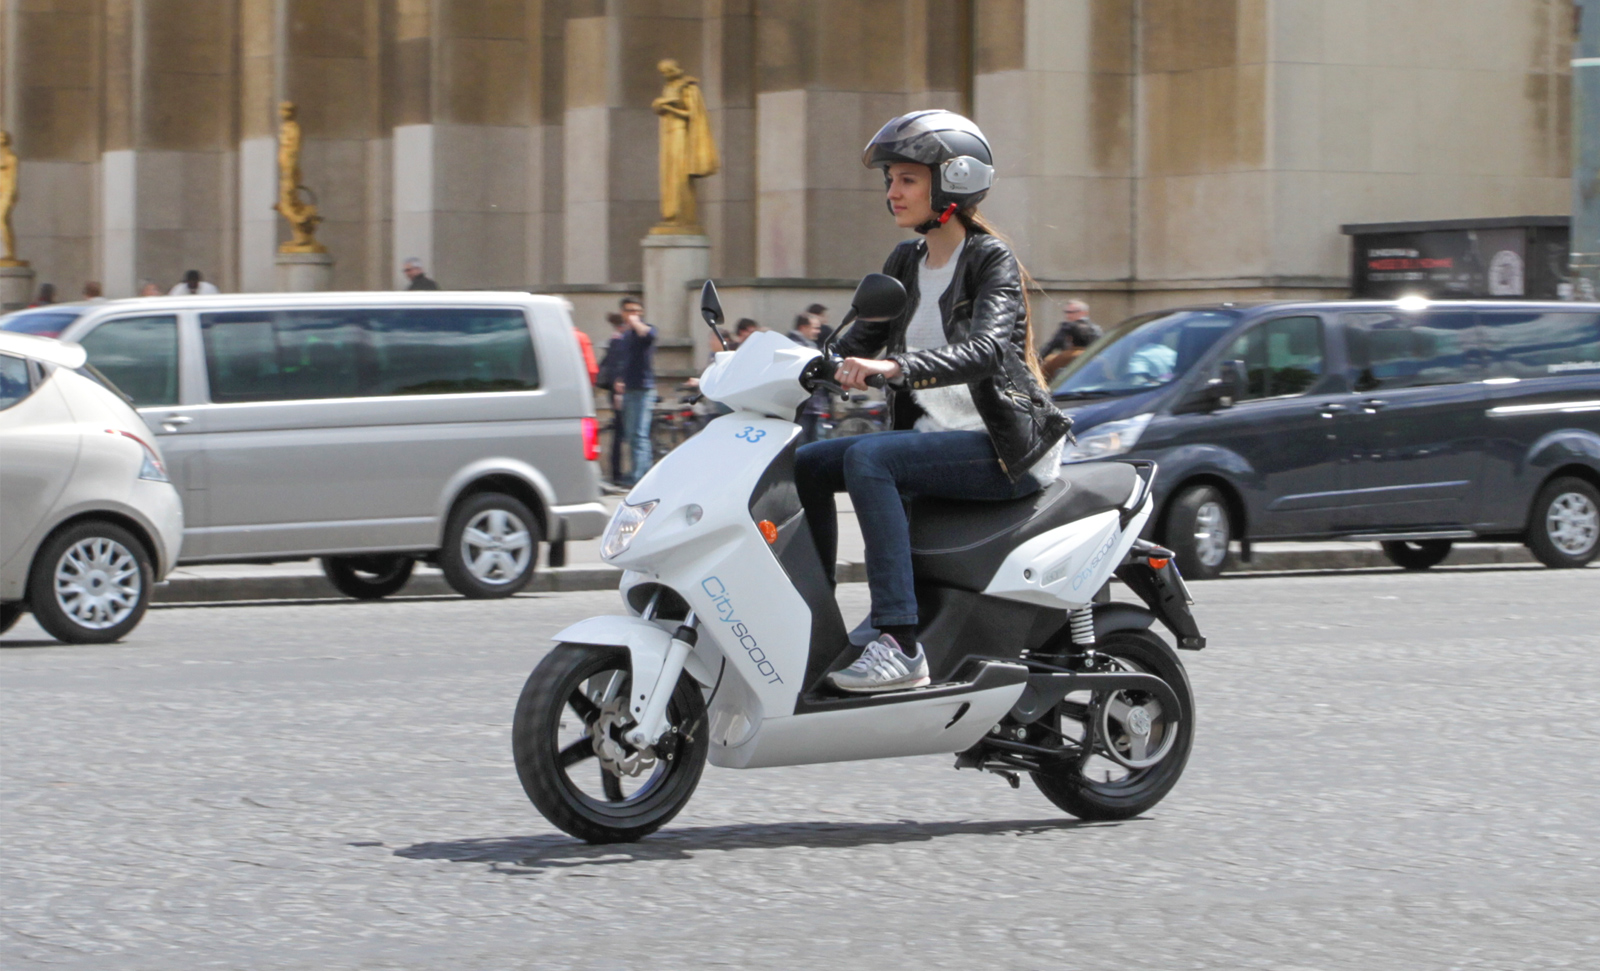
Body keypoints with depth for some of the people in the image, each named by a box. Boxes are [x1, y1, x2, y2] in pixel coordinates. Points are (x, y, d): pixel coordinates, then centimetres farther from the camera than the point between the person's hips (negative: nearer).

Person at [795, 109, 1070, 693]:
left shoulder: (992, 261, -9)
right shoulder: (906, 264, 14)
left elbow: (986, 349, -27)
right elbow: (857, 345, 14)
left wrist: (897, 367, -42)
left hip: (1002, 448, -8)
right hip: (934, 437, 8)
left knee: (866, 458, -29)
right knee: (806, 464, -3)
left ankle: (900, 644, -35)